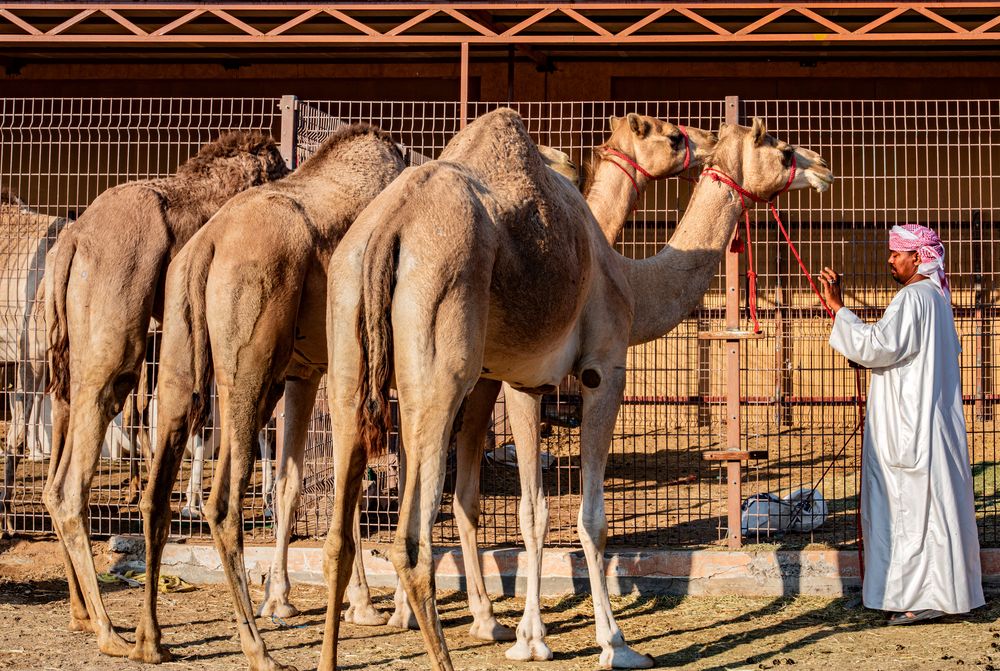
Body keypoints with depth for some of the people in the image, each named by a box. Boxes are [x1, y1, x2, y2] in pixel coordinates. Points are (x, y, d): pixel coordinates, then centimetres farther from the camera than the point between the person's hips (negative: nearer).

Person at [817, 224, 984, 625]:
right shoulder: (936, 296, 16)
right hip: (931, 422, 10)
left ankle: (924, 596, -5)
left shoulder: (913, 298, -15)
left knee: (916, 504, -7)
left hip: (913, 425, -10)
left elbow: (879, 346, -24)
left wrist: (838, 308, -20)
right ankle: (934, 592, 16)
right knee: (932, 503, 11)